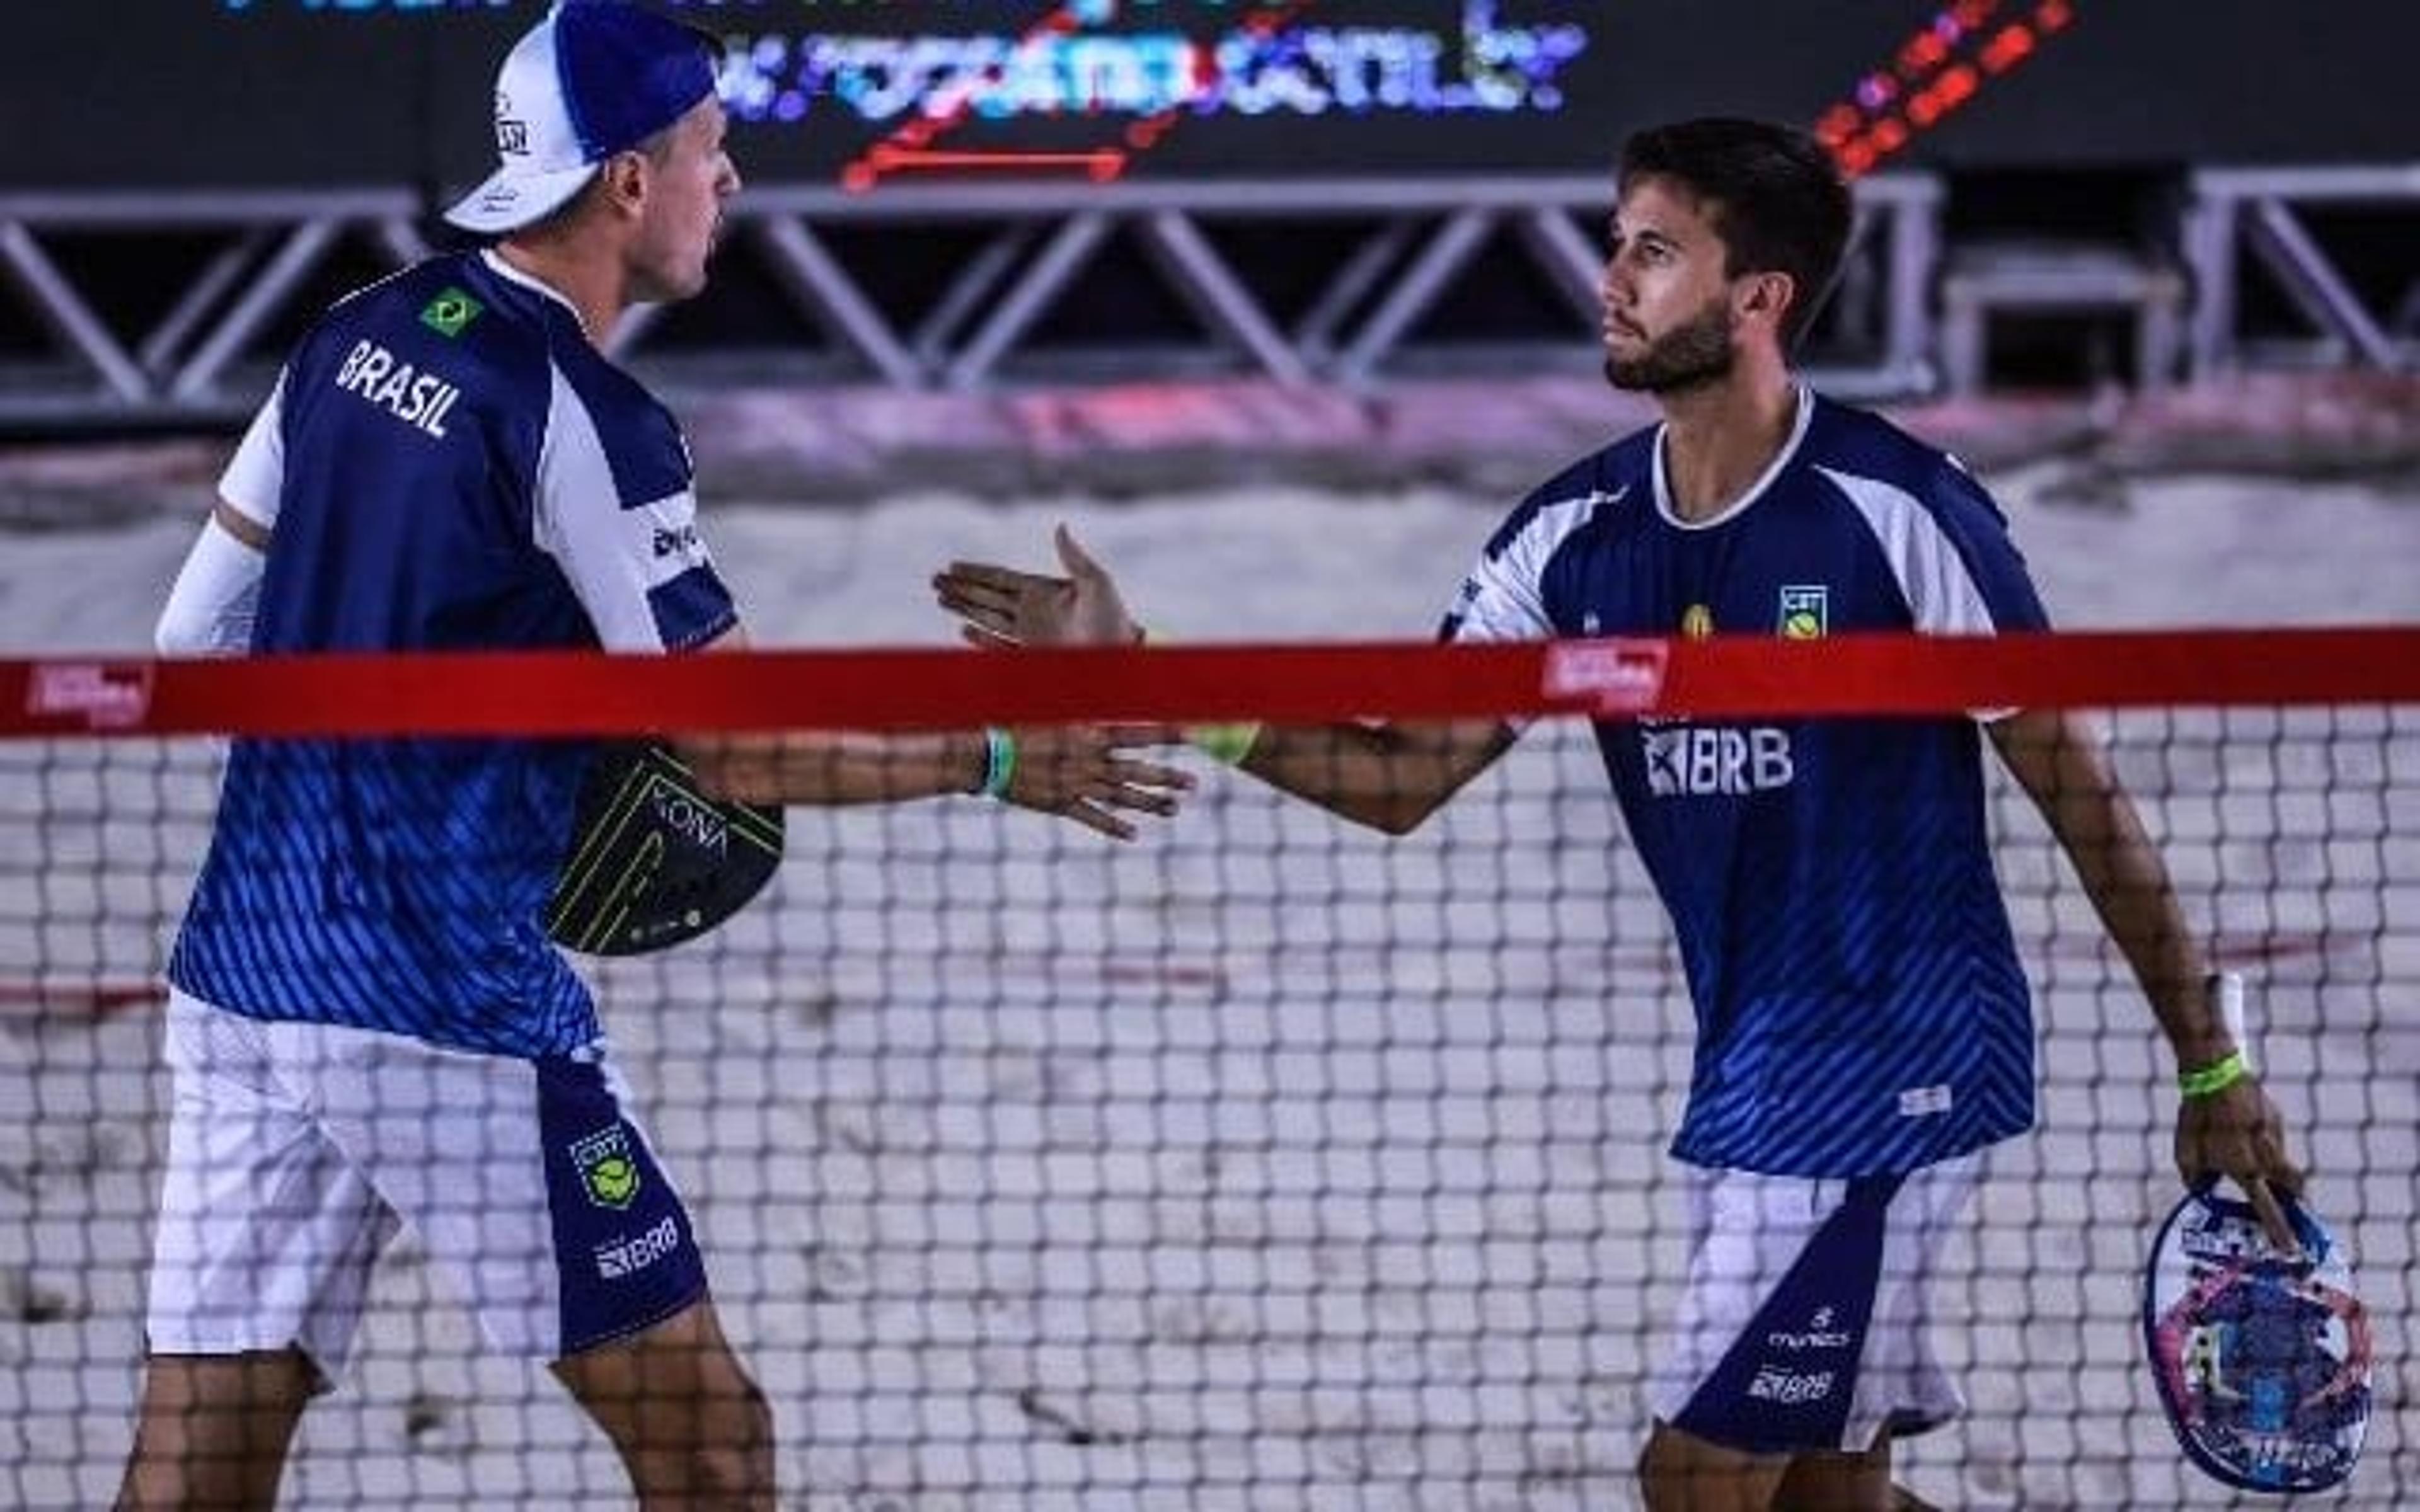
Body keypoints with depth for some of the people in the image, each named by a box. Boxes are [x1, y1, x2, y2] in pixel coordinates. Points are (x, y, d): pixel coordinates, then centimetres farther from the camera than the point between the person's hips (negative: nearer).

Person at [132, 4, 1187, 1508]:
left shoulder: (357, 339, 9)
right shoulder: (582, 421, -12)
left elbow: (195, 643, 14)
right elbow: (741, 746, -10)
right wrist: (1001, 761, 1)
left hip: (237, 973, 7)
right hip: (450, 1002, -7)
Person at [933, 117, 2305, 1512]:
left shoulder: (1897, 511, -15)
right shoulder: (1578, 536, 3)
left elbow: (2078, 789, -9)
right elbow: (1402, 778, 4)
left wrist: (2211, 1069, -6)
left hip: (1890, 1069, -7)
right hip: (1752, 1071, 7)